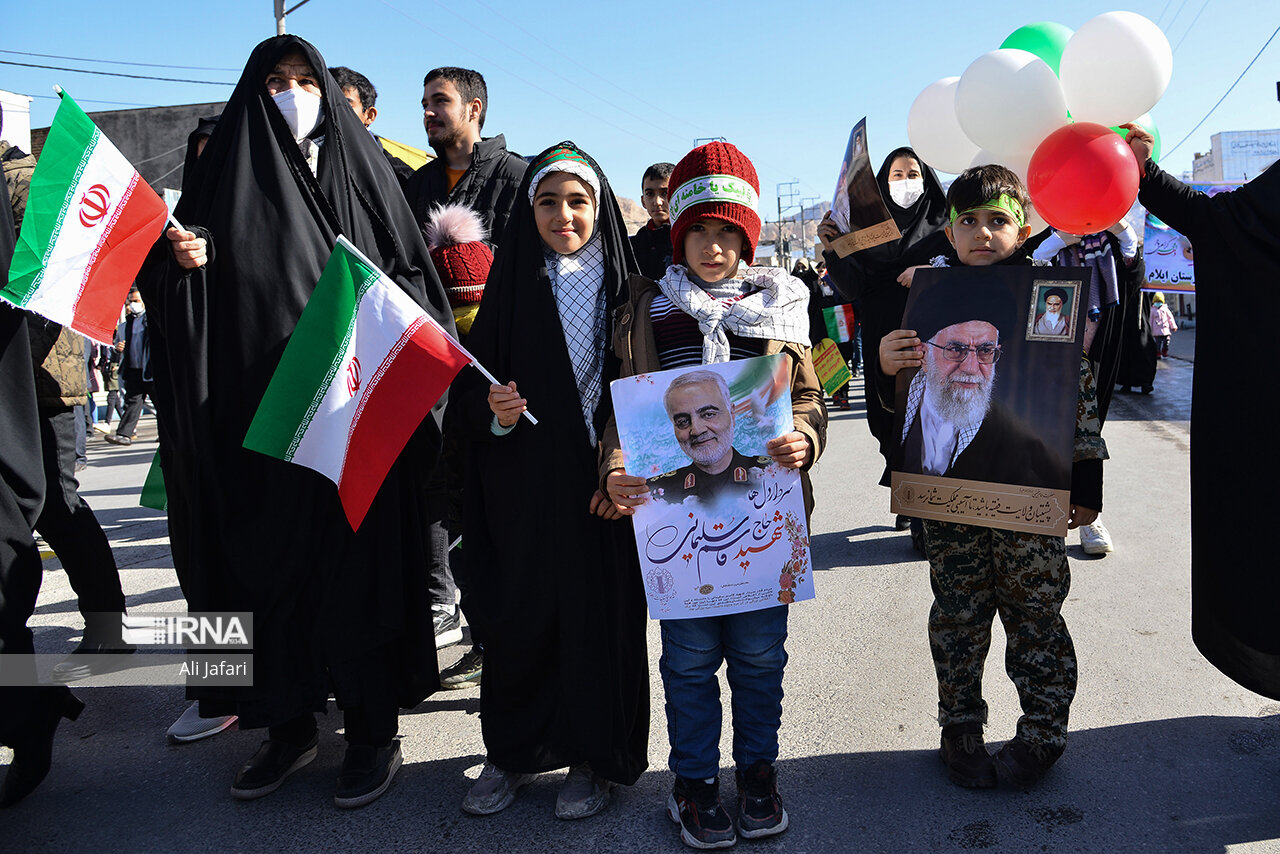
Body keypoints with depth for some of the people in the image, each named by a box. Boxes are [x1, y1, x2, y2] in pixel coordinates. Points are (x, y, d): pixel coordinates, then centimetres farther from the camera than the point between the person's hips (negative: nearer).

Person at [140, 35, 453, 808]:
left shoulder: (359, 167, 9)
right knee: (269, 564, 6)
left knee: (358, 564, -1)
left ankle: (374, 732, 12)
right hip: (255, 415, 2)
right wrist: (182, 261, -11)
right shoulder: (226, 171, 13)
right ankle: (289, 725, 21)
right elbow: (186, 286, 11)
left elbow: (409, 271, 6)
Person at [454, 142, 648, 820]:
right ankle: (512, 749, 25)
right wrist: (491, 410, -17)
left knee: (598, 611, 4)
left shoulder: (621, 284, 2)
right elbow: (470, 379, 5)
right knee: (517, 613, 5)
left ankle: (592, 756, 22)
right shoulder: (511, 283, 5)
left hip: (599, 481, -1)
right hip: (522, 482, 1)